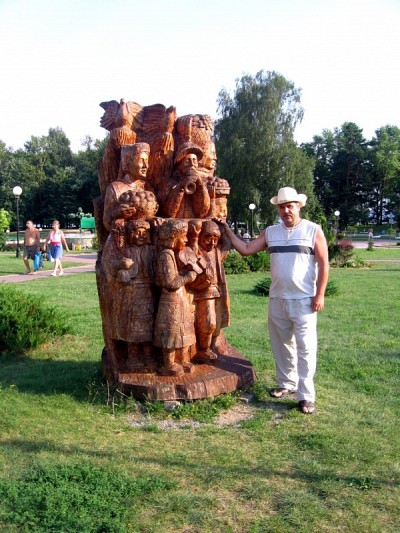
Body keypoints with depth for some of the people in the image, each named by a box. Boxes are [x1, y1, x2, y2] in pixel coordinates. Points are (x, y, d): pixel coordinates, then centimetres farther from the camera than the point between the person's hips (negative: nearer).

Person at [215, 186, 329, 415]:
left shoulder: (313, 230, -2)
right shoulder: (270, 232, 9)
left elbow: (324, 264, -4)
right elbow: (246, 249, 10)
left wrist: (320, 295, -10)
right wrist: (227, 229, 6)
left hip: (304, 300, -4)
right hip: (277, 299, 5)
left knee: (305, 348, -3)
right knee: (281, 345, 15)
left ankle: (306, 396, 3)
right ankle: (287, 384, 31)